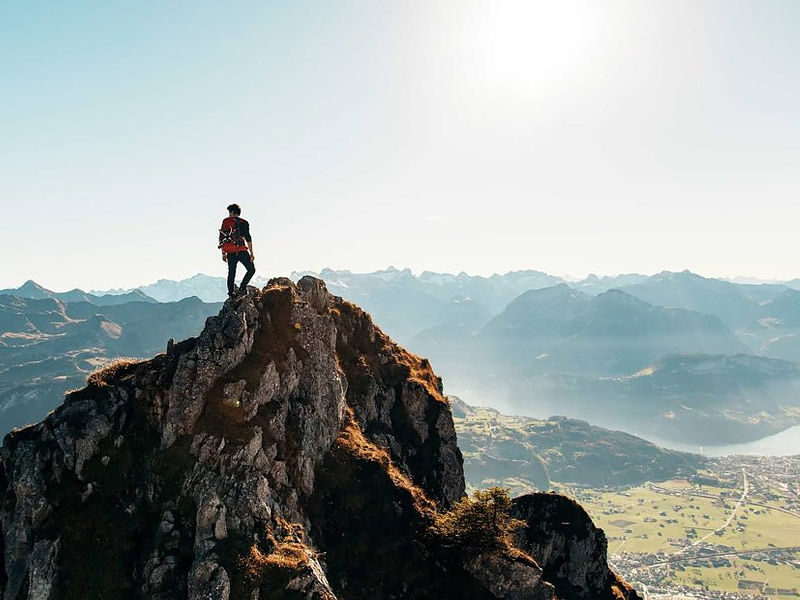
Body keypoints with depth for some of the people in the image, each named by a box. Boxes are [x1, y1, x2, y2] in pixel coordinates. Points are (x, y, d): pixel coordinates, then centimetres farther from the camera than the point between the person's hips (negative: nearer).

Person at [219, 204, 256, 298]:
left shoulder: (225, 222, 9)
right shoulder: (243, 223, 0)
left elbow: (221, 238, 9)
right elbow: (248, 239, -6)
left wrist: (223, 253, 15)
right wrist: (251, 253, -4)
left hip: (230, 253, 4)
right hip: (241, 251, -4)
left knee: (231, 273, 10)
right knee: (251, 269, 7)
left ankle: (231, 294, 7)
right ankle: (242, 288, -7)